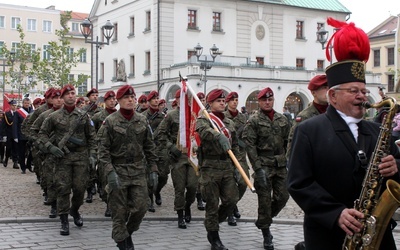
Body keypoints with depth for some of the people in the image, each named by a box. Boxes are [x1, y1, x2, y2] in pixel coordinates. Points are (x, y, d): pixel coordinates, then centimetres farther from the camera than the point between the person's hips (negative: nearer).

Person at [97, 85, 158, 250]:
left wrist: (153, 170, 7)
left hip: (138, 171, 3)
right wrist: (110, 172, -18)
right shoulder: (110, 122, -5)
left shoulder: (142, 121, 6)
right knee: (119, 210, 3)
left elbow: (149, 147, 11)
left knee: (140, 207, 2)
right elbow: (103, 149, -9)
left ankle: (127, 232, 29)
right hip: (118, 171, -3)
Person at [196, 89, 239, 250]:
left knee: (231, 201, 2)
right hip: (210, 167, -5)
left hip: (227, 167, 5)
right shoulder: (203, 119, -3)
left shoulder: (229, 123, 16)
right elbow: (204, 131, -27)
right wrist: (219, 136, -45)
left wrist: (236, 167, 9)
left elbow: (235, 147, 17)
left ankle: (212, 227, 25)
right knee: (212, 204, 1)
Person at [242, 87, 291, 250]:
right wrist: (257, 168, -17)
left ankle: (262, 222, 28)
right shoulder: (253, 121, -5)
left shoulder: (282, 119, 10)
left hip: (281, 165, 5)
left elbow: (288, 142, 14)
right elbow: (249, 145, -11)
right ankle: (266, 232, 14)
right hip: (263, 165, -4)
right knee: (265, 199, 1)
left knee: (282, 197, 5)